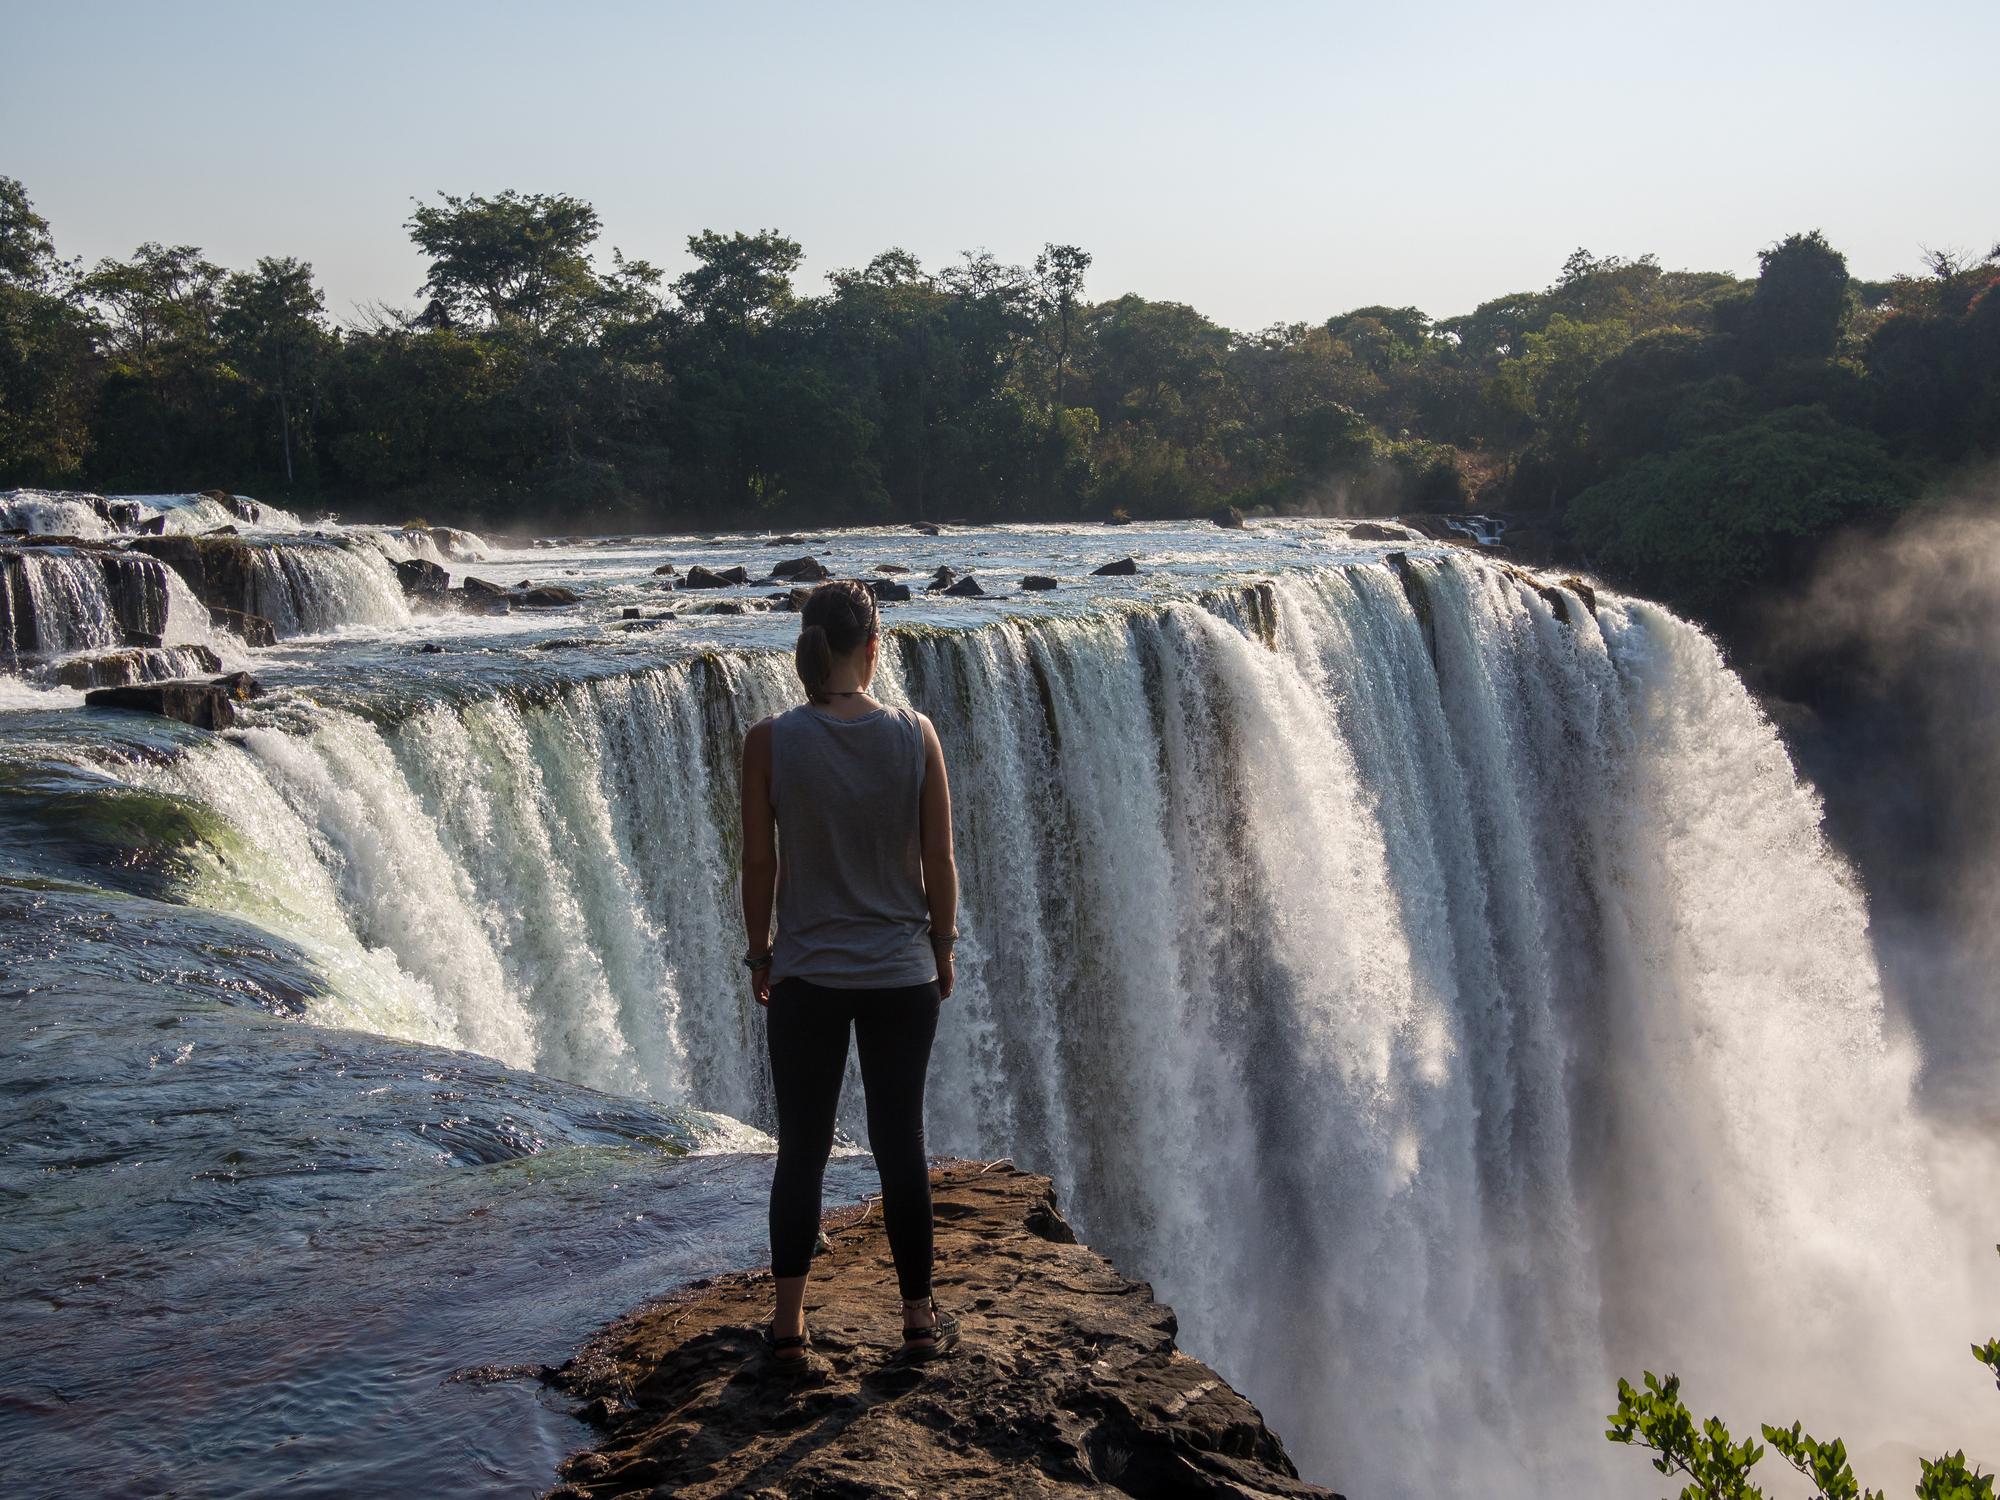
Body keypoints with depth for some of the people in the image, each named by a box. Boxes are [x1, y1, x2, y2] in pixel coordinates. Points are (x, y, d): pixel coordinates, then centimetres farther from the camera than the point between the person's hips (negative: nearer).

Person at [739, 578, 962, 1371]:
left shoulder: (770, 741, -10)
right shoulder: (914, 734, -8)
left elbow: (759, 864, -5)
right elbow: (939, 860, -3)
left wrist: (759, 951, 9)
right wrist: (942, 948, 10)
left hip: (806, 975, 0)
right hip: (902, 975, 1)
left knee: (802, 1150, 11)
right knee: (900, 1144, 11)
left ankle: (790, 1323, 14)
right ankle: (920, 1317, 21)